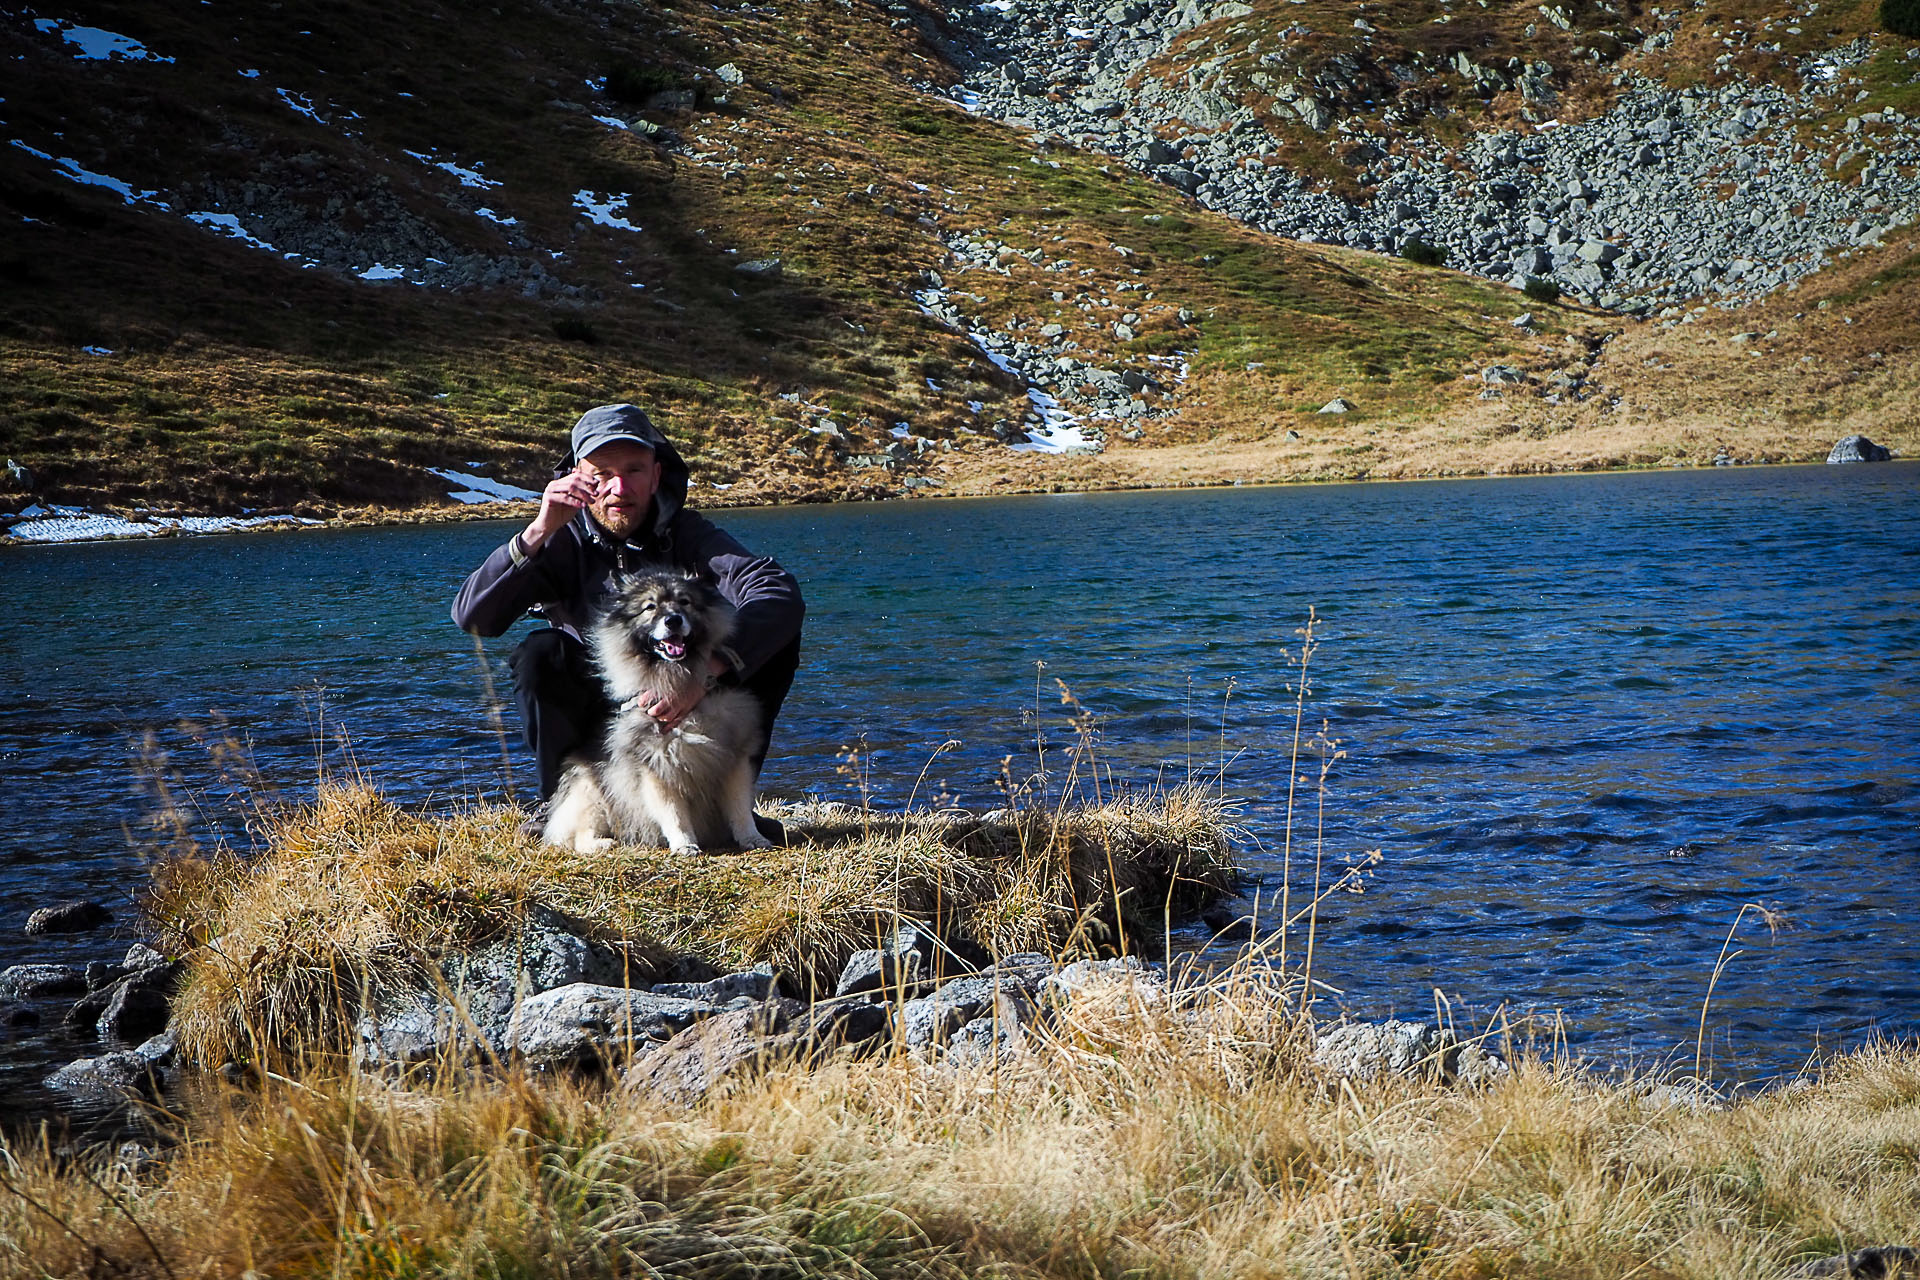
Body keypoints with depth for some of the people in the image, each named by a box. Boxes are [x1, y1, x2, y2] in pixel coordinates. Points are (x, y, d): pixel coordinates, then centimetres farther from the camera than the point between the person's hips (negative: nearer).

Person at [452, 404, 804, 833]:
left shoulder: (686, 534, -7)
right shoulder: (563, 542, -7)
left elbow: (781, 595, -25)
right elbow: (470, 617, -22)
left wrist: (706, 671, -40)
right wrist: (540, 532, -34)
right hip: (593, 727, -1)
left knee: (777, 635, -19)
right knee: (541, 653, -28)